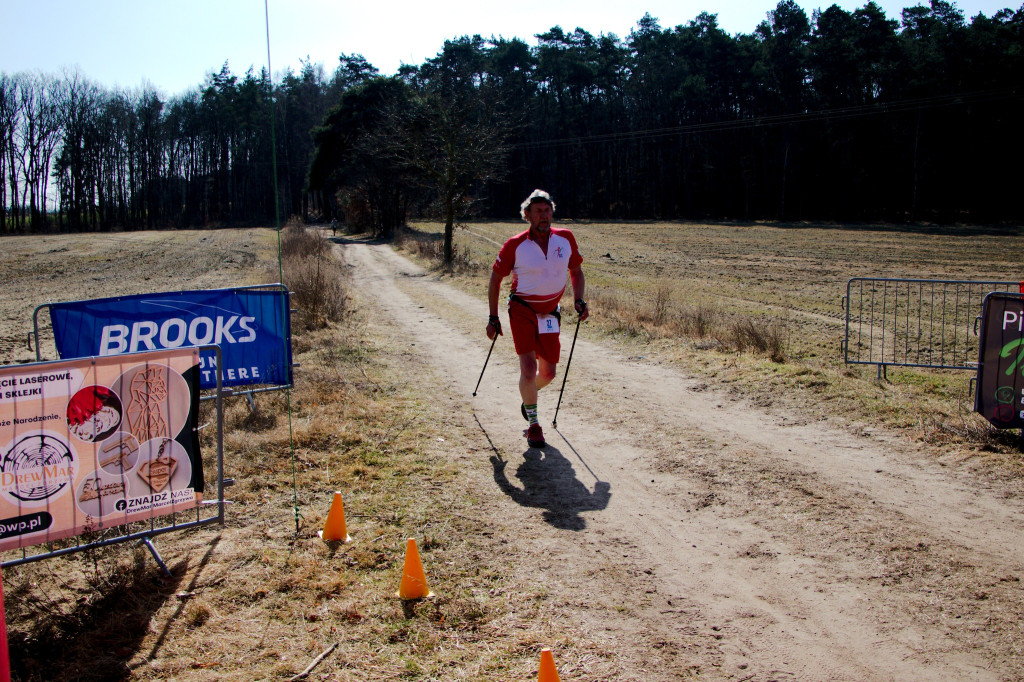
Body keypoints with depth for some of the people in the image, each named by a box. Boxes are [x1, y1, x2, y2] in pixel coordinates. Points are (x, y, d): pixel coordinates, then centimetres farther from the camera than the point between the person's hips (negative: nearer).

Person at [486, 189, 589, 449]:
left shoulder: (566, 239, -3)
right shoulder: (515, 245, -12)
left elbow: (576, 271, 12)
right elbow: (495, 278, -2)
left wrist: (578, 300, -3)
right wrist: (493, 318, -2)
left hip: (550, 312, 4)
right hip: (522, 310, -4)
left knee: (548, 373, 9)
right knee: (528, 368, -15)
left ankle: (529, 396, 44)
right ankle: (533, 424, 4)